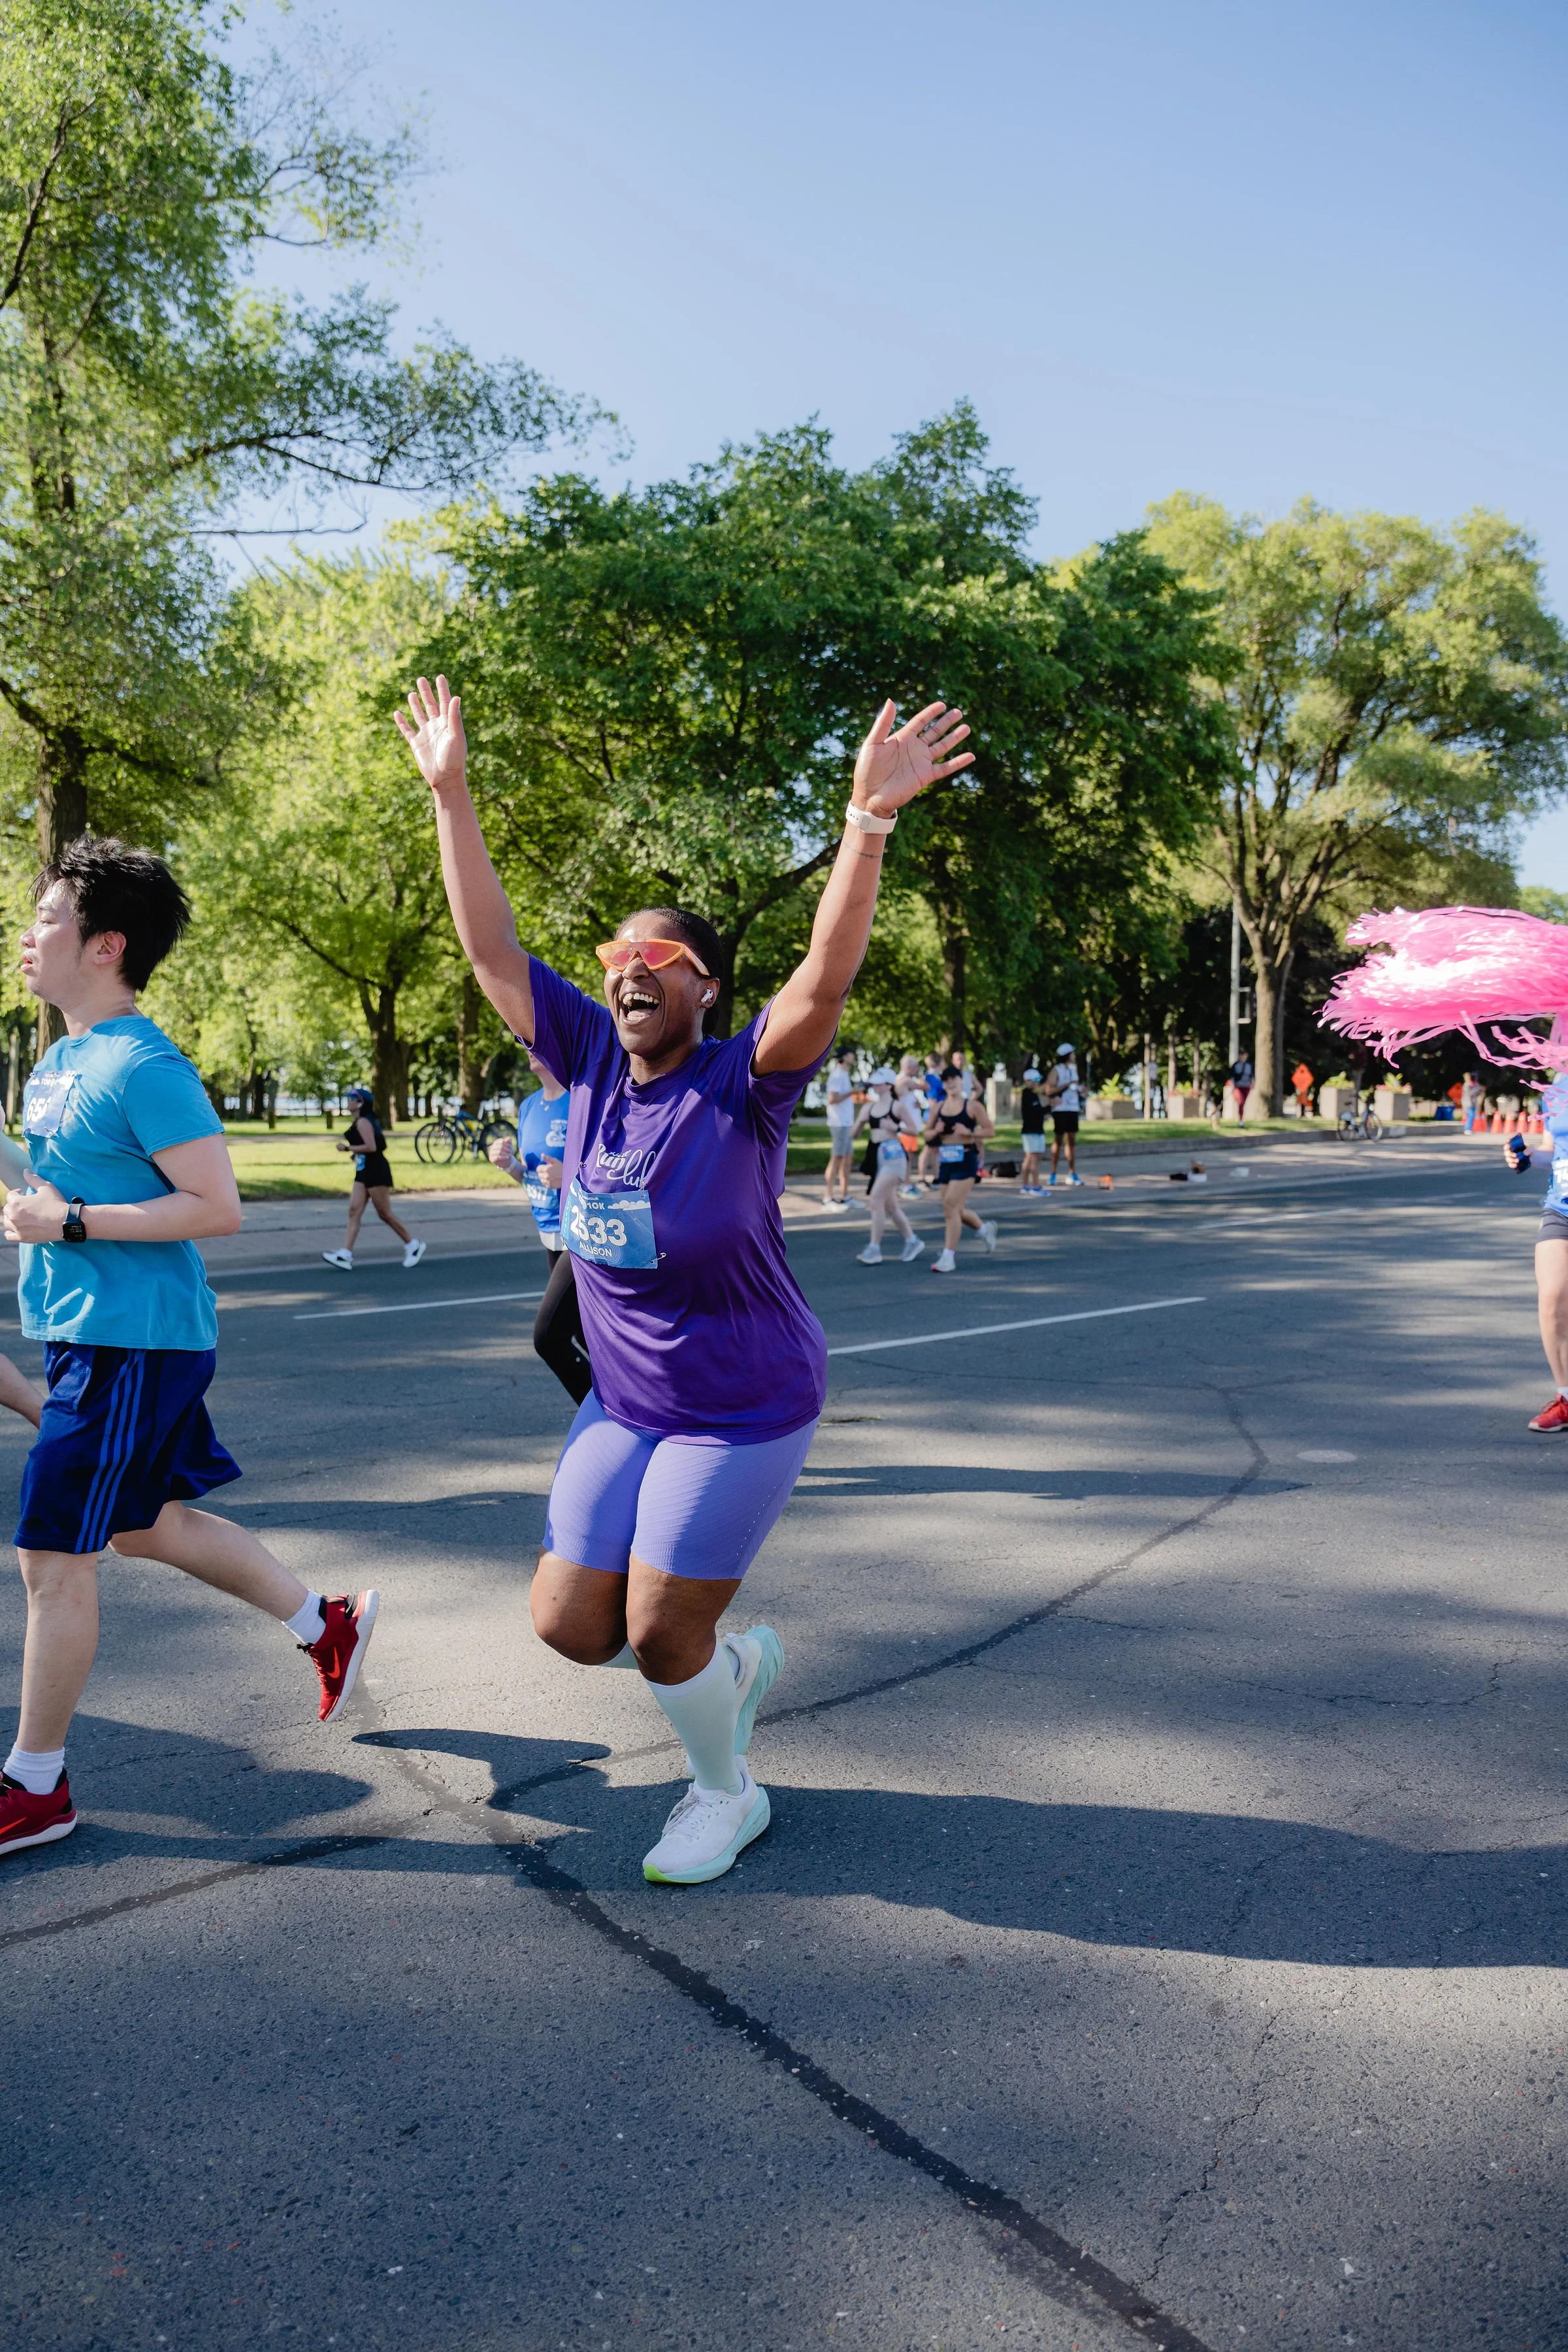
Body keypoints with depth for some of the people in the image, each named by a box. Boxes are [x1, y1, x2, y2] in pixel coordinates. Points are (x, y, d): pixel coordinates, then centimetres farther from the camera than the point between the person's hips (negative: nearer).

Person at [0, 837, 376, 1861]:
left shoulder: (143, 1067, -18)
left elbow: (218, 1208, -22)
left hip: (131, 1342, -10)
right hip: (92, 1329, 10)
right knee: (145, 1523, 19)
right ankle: (329, 1623, 34)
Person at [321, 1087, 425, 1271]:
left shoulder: (363, 1122, -15)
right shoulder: (359, 1122, 16)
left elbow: (371, 1147, -25)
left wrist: (347, 1148, -18)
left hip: (375, 1172, -10)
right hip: (363, 1172, 10)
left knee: (385, 1214, -2)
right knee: (354, 1211, 0)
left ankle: (413, 1246, 12)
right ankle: (345, 1256, -6)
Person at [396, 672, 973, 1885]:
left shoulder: (740, 1083, -18)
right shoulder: (593, 1060, -4)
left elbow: (826, 979, -34)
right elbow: (493, 948, -1)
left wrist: (870, 821, -46)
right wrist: (450, 794, -3)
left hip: (745, 1407, -6)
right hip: (625, 1402, 6)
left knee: (660, 1634, -1)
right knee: (570, 1624, 7)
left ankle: (727, 1794, 30)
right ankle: (736, 1660, 36)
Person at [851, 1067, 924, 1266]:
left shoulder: (898, 1106, -3)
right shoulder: (869, 1107, 12)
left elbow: (915, 1130, -2)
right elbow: (855, 1132, 12)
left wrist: (896, 1127, -16)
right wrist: (861, 1121, -7)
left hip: (893, 1154, -7)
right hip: (876, 1155, 7)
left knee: (876, 1199, -15)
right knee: (889, 1204, 11)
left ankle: (874, 1249, -13)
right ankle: (912, 1241, 26)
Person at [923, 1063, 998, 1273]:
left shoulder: (973, 1106, -4)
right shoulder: (939, 1107, 9)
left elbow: (990, 1130, -4)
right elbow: (927, 1134, 14)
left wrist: (969, 1132, -18)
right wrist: (936, 1132, -8)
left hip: (966, 1159, -6)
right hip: (946, 1161, 6)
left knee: (951, 1205, -14)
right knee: (955, 1210, 12)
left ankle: (949, 1257, -10)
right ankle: (985, 1228, 42)